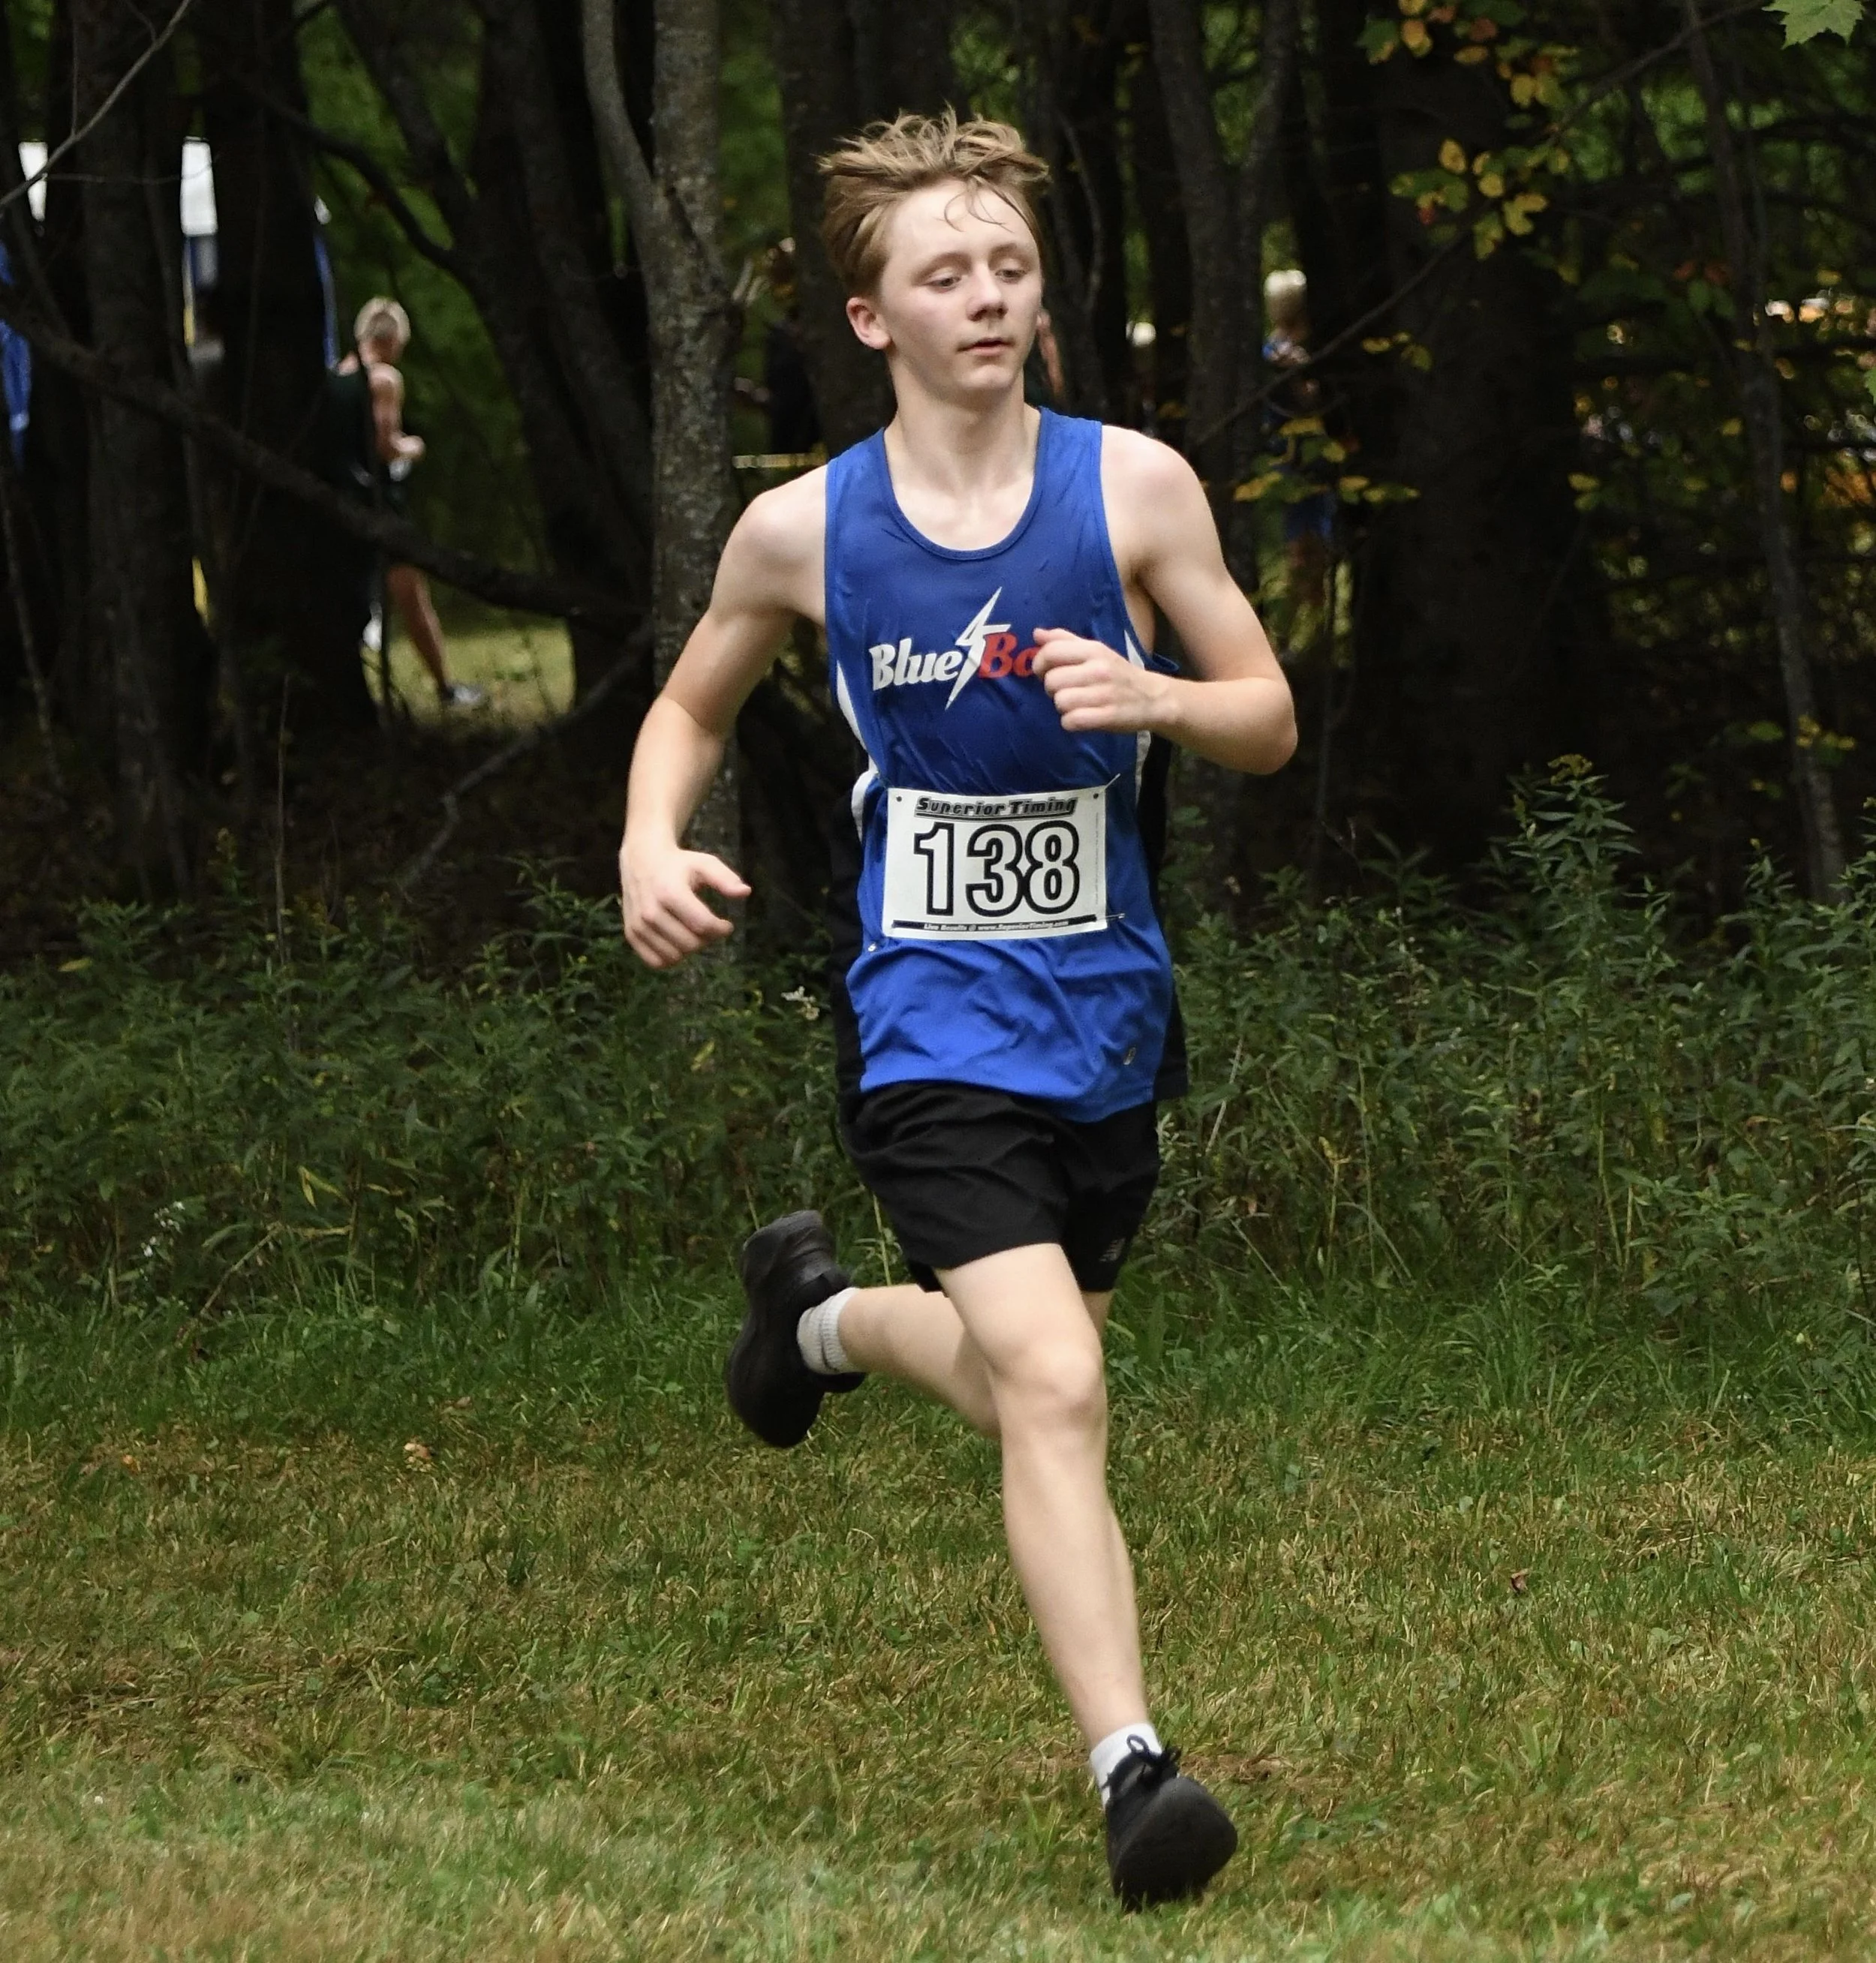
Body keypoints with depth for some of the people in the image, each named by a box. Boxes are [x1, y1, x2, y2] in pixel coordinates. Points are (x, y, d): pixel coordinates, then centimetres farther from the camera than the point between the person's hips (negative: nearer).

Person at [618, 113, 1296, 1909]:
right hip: (931, 1023, -3)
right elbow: (692, 704, 15)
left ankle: (824, 1311, 50)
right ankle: (1131, 1773, -19)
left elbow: (1269, 720, 2)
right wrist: (650, 848, -5)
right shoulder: (804, 529, -4)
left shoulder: (1133, 486, -3)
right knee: (1054, 1395, -20)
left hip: (1105, 1015, 3)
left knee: (1031, 1379, 19)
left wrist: (1155, 698, -19)